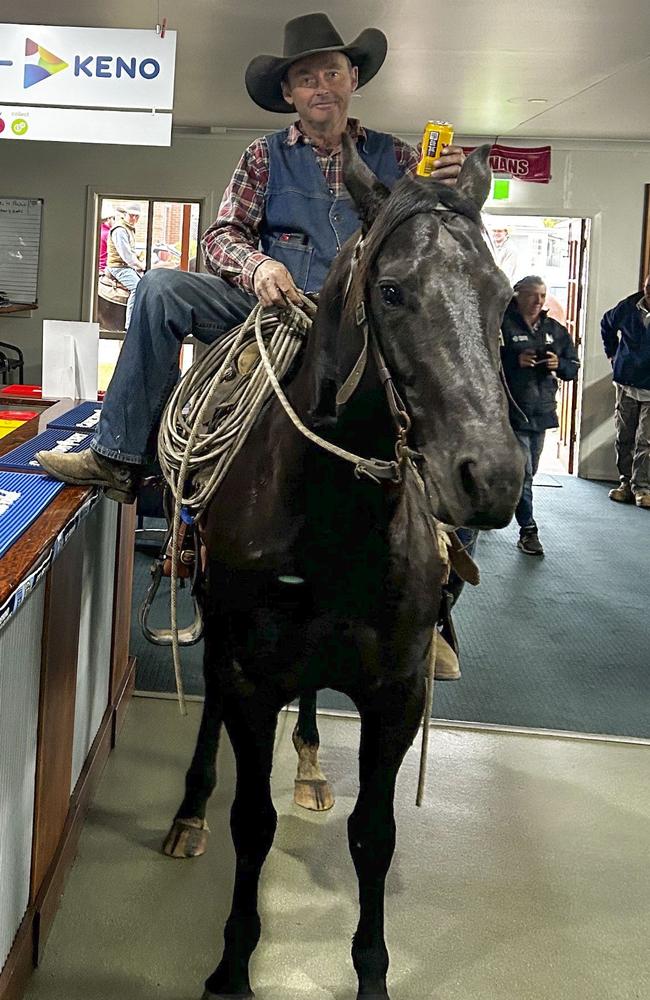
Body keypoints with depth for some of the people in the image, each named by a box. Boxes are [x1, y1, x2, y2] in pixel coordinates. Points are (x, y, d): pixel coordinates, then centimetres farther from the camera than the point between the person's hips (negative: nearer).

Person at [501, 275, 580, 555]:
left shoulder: (555, 329, 12)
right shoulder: (503, 325, -5)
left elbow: (573, 367, 14)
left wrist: (558, 364, -8)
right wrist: (516, 360, -21)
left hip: (542, 412, 6)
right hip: (513, 412, -6)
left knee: (527, 472, 13)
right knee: (523, 473, -8)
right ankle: (528, 530, -2)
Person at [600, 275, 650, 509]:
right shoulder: (629, 307, -2)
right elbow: (607, 324, 20)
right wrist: (612, 353, 18)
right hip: (626, 383, 4)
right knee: (624, 437, 10)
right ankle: (626, 483, 20)